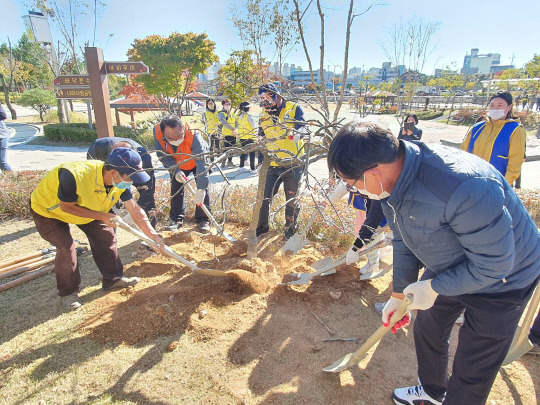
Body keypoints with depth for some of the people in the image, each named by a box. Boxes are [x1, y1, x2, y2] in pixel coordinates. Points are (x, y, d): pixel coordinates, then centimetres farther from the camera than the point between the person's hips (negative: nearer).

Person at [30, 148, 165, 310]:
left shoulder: (120, 182, -23)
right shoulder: (75, 176, -43)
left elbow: (136, 211, -15)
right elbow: (66, 206, -28)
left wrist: (154, 235, -19)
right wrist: (102, 216, -31)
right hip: (48, 208, -5)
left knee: (105, 235, -2)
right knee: (66, 248, -16)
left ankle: (113, 279, 15)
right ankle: (68, 292, 9)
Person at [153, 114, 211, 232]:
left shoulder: (193, 135, -44)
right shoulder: (157, 132, -33)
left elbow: (201, 163, -47)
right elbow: (163, 156, -19)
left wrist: (201, 190, -52)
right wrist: (175, 170, -36)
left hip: (196, 160, -3)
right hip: (177, 164, 3)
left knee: (203, 188, -12)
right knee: (176, 188, 2)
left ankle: (203, 220, 1)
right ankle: (176, 219, 18)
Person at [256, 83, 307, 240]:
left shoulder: (294, 109, -1)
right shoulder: (263, 117, 12)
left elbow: (302, 127, -16)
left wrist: (297, 133, -39)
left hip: (293, 165, -3)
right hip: (272, 166, 4)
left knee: (291, 200, 7)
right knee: (263, 197, 4)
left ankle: (290, 230, 27)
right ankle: (262, 226, 26)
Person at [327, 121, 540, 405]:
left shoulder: (466, 188, -43)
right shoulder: (391, 180, -15)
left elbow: (494, 264, -30)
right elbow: (404, 241, 0)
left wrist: (433, 287, -19)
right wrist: (399, 295, 7)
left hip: (499, 280, -7)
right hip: (447, 269, 7)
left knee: (471, 373, 5)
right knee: (426, 331, 23)